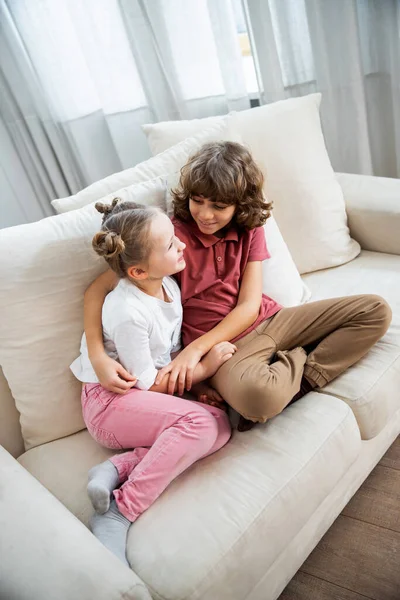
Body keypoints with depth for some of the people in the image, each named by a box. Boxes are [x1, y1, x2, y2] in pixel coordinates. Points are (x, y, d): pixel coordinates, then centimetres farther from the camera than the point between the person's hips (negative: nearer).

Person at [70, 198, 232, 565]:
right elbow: (147, 383, -18)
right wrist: (205, 368, -13)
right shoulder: (128, 313, -26)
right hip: (112, 401, -8)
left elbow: (173, 349, 10)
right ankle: (120, 512, -22)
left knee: (220, 425, -12)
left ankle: (119, 468, -14)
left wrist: (194, 382, -5)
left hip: (149, 396, 8)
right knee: (199, 422, -29)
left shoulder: (169, 285, -1)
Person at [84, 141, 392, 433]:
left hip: (268, 319, 5)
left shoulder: (250, 230, 2)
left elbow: (249, 306, -6)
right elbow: (99, 288, -12)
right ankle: (305, 361, -9)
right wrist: (99, 357, -27)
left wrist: (195, 348, -20)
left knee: (375, 310, -2)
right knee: (254, 394, -41)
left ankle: (302, 378, -13)